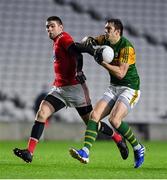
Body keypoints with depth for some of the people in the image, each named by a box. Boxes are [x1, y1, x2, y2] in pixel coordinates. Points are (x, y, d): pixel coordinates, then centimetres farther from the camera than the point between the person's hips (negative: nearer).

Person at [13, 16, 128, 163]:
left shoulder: (64, 38, -8)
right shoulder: (58, 42, 19)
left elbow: (77, 54, -23)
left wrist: (79, 71, -40)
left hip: (74, 87, -9)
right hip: (60, 89, 9)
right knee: (41, 114, -9)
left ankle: (119, 140, 20)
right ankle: (29, 152, -15)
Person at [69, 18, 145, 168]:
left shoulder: (126, 47, -18)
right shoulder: (106, 40, 4)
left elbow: (120, 73, -23)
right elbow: (90, 41, 20)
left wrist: (102, 62, -24)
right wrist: (88, 42, -4)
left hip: (129, 89, -8)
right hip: (113, 88, 8)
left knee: (114, 120, -25)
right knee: (94, 115, -11)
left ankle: (138, 148, -4)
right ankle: (85, 153, -20)